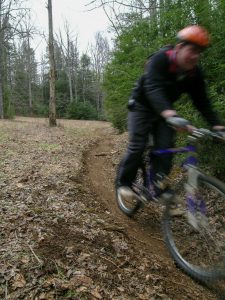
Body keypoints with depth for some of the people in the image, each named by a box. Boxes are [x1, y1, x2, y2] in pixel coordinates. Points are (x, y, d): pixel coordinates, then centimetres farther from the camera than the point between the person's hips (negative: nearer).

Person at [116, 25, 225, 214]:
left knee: (166, 147, -10)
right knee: (137, 146, -12)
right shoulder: (160, 60, -26)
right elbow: (153, 88, -42)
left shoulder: (195, 73, -10)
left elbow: (202, 101, -9)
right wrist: (166, 111, -60)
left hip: (166, 111, 5)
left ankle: (160, 187, -2)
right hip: (142, 106, -5)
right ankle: (123, 183, 6)